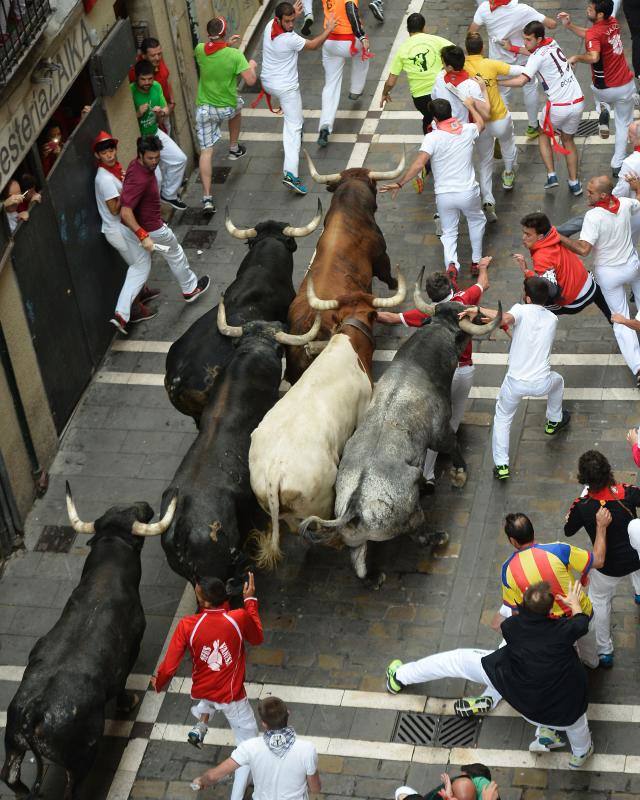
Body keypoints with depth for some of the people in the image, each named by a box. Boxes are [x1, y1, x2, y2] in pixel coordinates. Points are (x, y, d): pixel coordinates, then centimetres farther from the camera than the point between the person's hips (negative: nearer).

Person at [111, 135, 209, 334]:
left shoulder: (137, 165, -5)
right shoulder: (139, 179, -35)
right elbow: (125, 212, -38)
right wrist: (143, 237, -38)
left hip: (136, 228, 8)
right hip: (150, 229, -8)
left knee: (139, 267, 16)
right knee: (175, 255, 20)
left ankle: (121, 314, 7)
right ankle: (190, 289, 46)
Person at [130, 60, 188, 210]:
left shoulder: (156, 86, -6)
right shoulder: (130, 92, -24)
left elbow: (166, 109, 6)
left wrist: (161, 112, -17)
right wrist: (138, 114, -35)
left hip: (155, 133, 7)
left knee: (180, 159, 6)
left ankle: (169, 195, 26)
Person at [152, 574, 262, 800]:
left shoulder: (187, 625, -21)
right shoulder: (239, 618, -23)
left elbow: (169, 666, -14)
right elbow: (257, 638, 1)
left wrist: (158, 683, 8)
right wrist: (250, 600, 5)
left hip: (201, 692, 2)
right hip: (232, 697, -2)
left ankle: (201, 725, 20)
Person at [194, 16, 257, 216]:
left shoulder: (199, 50, -8)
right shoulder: (235, 55, -19)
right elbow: (250, 81, -20)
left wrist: (226, 44, 21)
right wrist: (252, 66, 0)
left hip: (204, 108, 1)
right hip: (227, 108, -1)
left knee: (206, 152, 3)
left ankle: (207, 198, -5)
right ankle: (234, 149, 49)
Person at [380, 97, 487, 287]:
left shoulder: (432, 138, -14)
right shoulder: (467, 130, -2)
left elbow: (418, 164, -25)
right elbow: (480, 124, 24)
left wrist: (399, 183, -22)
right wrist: (470, 106, 40)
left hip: (444, 195, -2)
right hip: (468, 192, 2)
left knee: (449, 232, 17)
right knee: (477, 220, 32)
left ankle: (451, 264, -10)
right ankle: (476, 261, 36)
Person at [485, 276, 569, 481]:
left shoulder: (522, 310, -9)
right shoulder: (552, 319, 6)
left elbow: (506, 319, -31)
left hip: (515, 383, -2)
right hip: (541, 384, 2)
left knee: (502, 419, 21)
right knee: (557, 381, 39)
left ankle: (501, 466, 15)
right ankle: (554, 421, 57)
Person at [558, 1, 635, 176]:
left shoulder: (595, 33, -24)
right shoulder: (613, 22, -2)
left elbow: (593, 57, -43)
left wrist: (576, 58, -27)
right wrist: (569, 25, 5)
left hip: (605, 89, -4)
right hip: (626, 85, 4)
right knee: (623, 125, 17)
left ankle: (603, 111, 7)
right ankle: (617, 164, 15)